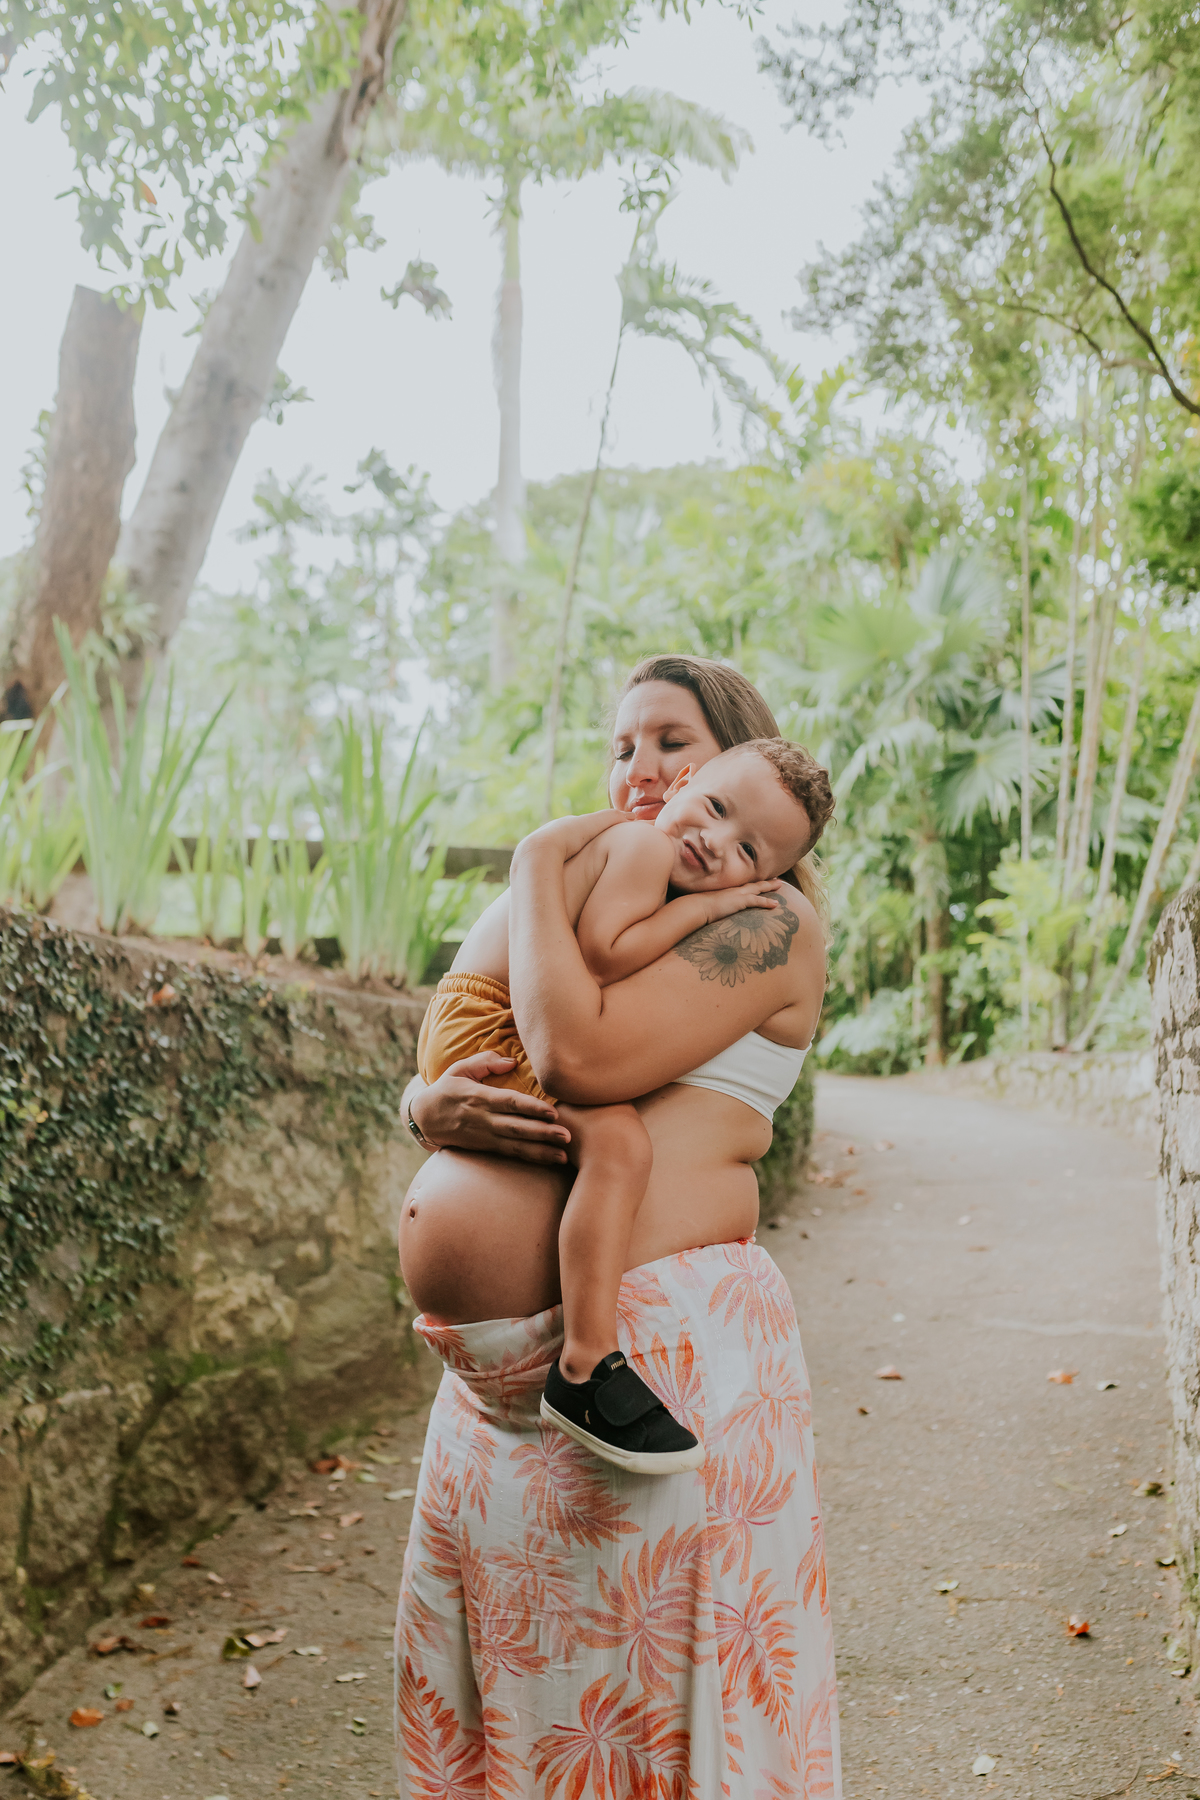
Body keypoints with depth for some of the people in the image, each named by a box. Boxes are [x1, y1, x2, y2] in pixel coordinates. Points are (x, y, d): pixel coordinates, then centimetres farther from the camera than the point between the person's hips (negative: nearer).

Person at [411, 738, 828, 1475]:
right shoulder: (643, 843, -15)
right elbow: (601, 952, -26)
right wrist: (700, 907, -19)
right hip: (484, 1030, -11)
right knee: (618, 1139, -30)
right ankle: (588, 1367, -30)